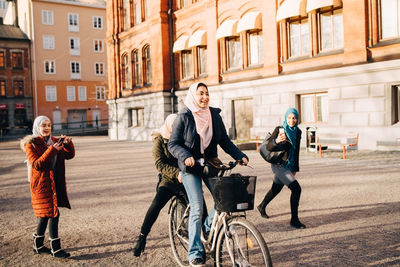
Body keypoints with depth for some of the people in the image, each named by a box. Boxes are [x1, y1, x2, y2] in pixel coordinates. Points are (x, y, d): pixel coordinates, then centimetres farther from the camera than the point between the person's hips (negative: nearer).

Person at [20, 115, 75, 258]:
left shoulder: (53, 141, 12)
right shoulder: (31, 144, -8)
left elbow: (69, 155, 10)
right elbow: (36, 164, -19)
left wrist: (68, 143, -9)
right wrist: (52, 150, -27)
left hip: (55, 182, 7)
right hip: (42, 183, -7)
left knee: (46, 214, 15)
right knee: (53, 214, -10)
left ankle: (38, 245, 30)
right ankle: (55, 249, -2)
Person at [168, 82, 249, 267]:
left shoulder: (214, 115, 5)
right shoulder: (184, 117, -7)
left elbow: (224, 141, 8)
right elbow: (173, 144, -7)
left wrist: (240, 156, -4)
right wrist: (185, 156, -25)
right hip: (190, 167, -4)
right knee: (197, 208, -8)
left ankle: (208, 228, 23)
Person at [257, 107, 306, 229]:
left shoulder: (297, 132, 5)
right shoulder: (279, 129, -13)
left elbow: (296, 151, 15)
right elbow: (268, 147, -21)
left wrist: (295, 168, 18)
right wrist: (276, 141, -42)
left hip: (289, 165, 7)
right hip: (278, 165, -7)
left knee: (276, 189, 21)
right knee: (296, 188, -17)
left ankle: (262, 206, 46)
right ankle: (294, 220, -7)